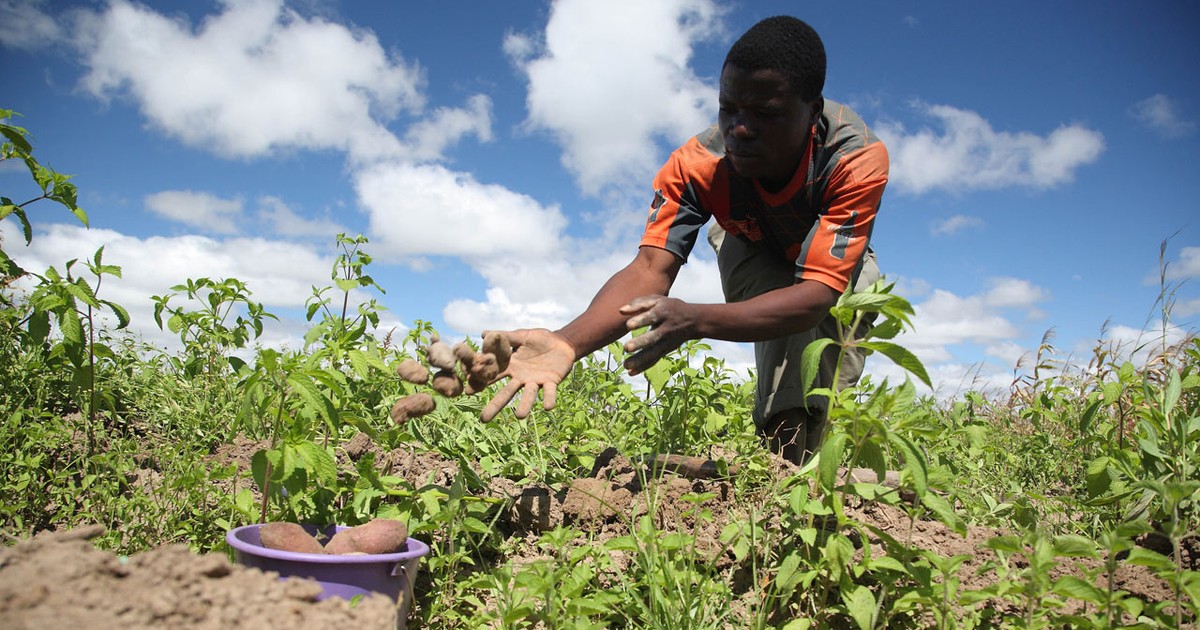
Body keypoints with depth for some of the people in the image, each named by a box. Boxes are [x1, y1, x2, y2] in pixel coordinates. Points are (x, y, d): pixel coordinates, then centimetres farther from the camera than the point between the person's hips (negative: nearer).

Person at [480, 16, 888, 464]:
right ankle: (784, 446, -22)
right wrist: (568, 342, -64)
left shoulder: (859, 157, -41)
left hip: (837, 258, 1)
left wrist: (694, 320, -65)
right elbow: (650, 268, -44)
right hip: (754, 254, 0)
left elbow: (819, 292, -48)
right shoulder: (697, 163, -36)